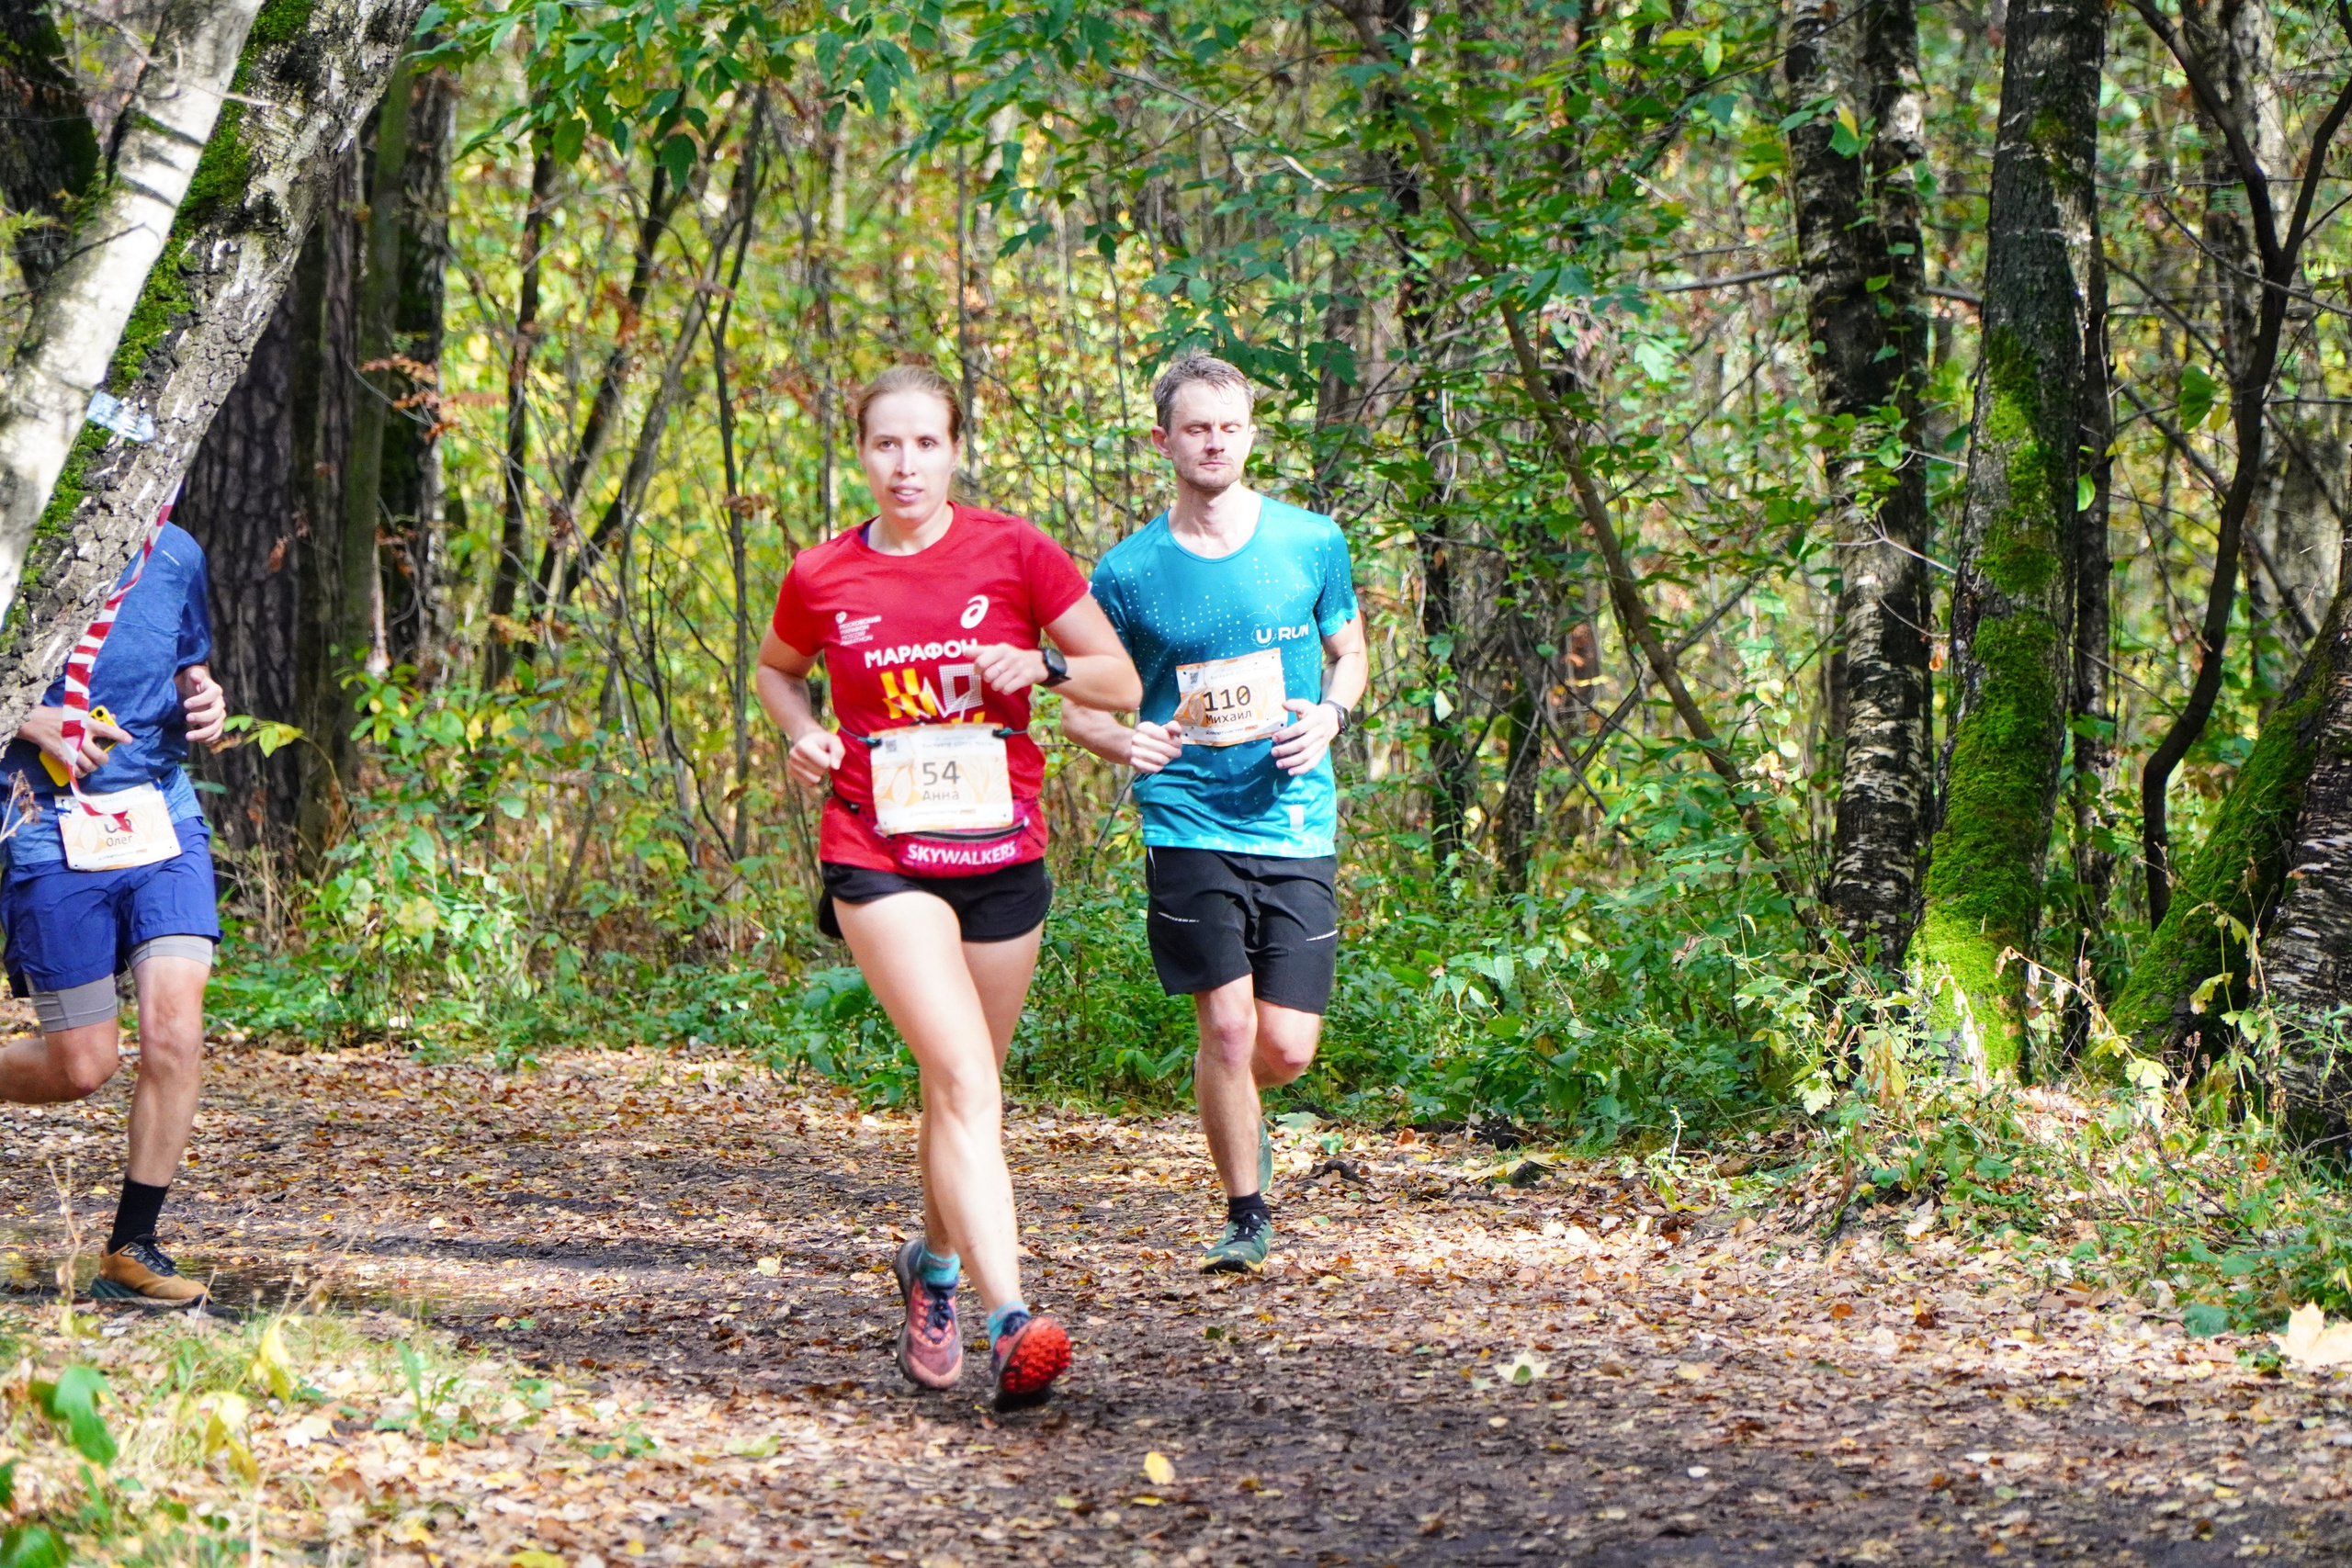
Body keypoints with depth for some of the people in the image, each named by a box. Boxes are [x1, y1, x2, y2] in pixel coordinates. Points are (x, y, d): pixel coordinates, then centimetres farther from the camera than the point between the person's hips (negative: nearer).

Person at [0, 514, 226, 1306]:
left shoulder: (174, 556, 8)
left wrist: (205, 707, 0)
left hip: (165, 827, 4)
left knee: (175, 1030, -12)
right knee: (83, 1065, 0)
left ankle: (131, 1248, 0)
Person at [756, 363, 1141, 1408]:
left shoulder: (1013, 553, -1)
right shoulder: (822, 578, 1)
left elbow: (1122, 683, 4)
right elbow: (777, 668, 22)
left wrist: (1042, 665, -15)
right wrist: (803, 734, 2)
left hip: (1001, 858, 2)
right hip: (879, 861, -2)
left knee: (964, 1088, 13)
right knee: (965, 1080, -18)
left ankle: (935, 1264, 41)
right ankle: (1010, 1322, -27)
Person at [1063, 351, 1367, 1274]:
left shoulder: (1312, 543, 4)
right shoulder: (1129, 572, 0)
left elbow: (1349, 653, 19)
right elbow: (1078, 710, 8)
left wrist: (1329, 716, -3)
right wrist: (1125, 741, -15)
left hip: (1295, 823, 1)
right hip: (1187, 824, -1)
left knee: (1287, 1049, -2)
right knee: (1227, 1024, -10)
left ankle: (1239, 1119, 34)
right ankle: (1246, 1215, 10)